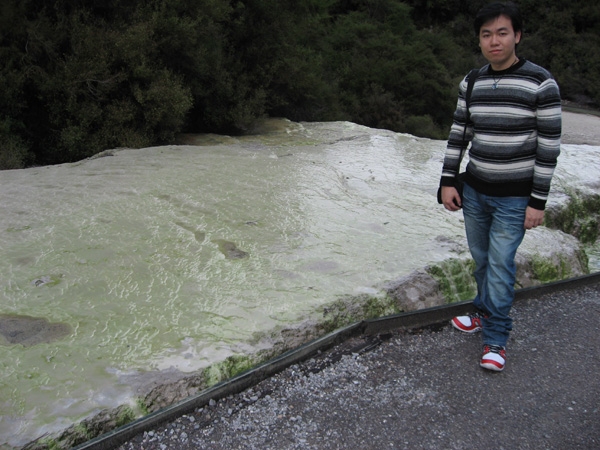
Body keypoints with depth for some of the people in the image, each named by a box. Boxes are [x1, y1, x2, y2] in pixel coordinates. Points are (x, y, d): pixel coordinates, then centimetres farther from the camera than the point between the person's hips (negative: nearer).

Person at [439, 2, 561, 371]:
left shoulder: (541, 83, -12)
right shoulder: (471, 83, 3)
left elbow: (549, 146, -11)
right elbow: (458, 136, 9)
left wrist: (538, 202, -13)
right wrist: (448, 182, 2)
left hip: (515, 198, -4)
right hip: (474, 192, 5)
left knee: (500, 264, -3)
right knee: (482, 259, 14)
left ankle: (496, 338, 10)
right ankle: (486, 312, 34)